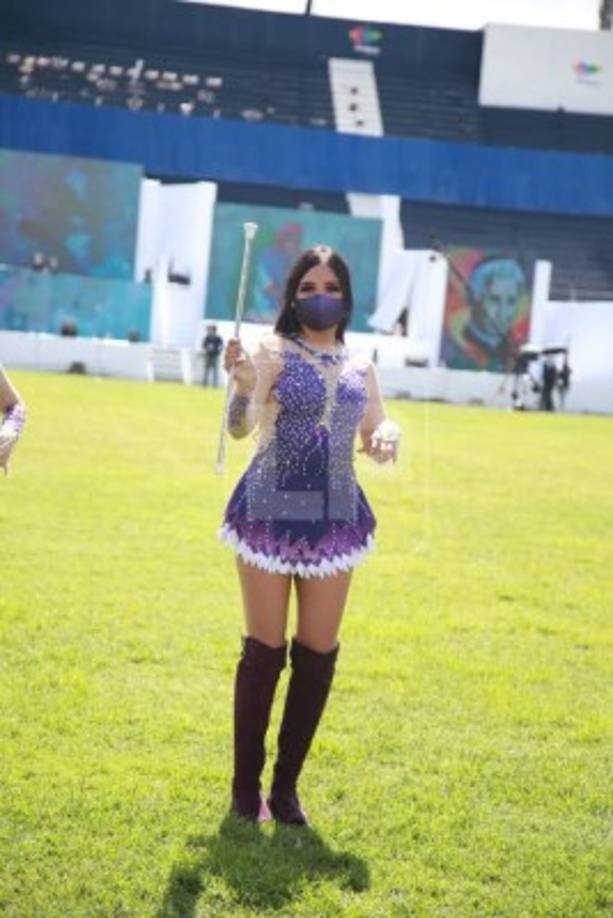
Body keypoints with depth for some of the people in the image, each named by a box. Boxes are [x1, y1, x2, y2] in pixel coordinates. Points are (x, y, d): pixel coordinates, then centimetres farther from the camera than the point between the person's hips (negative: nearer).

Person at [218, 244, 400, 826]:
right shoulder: (274, 350, -4)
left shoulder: (360, 366, 10)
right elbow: (240, 427, -14)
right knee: (264, 651, 0)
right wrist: (243, 385, -35)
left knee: (318, 653, 5)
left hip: (334, 517, 5)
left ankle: (286, 785, 18)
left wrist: (386, 435, -6)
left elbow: (375, 434, 19)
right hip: (271, 511, -4)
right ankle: (245, 788, 12)